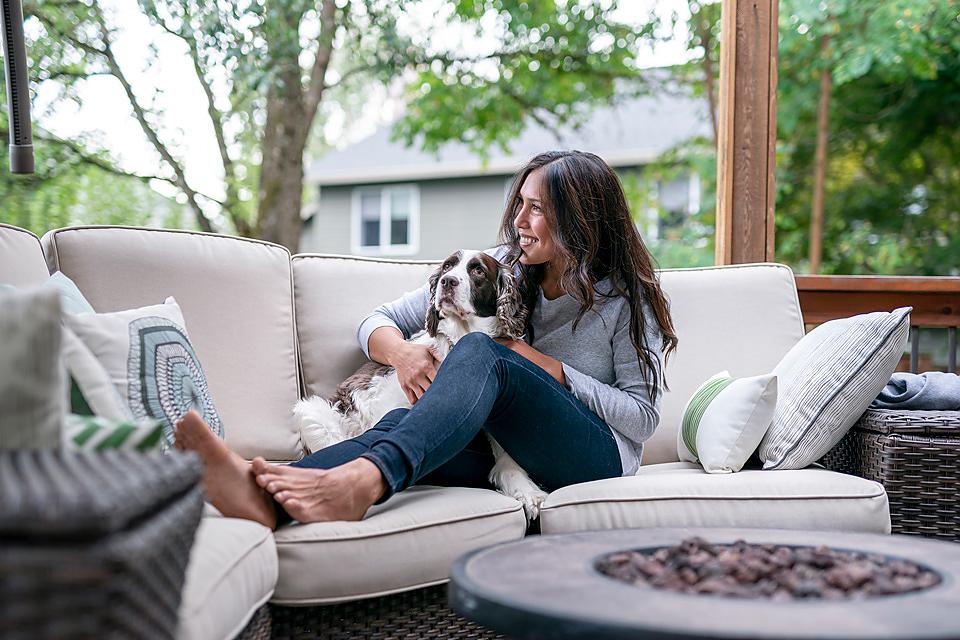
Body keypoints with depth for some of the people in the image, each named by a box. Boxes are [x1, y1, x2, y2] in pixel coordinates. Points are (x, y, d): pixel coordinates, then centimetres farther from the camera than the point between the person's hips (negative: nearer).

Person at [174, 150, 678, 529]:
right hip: (508, 452, 4)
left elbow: (644, 416, -3)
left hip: (595, 456, -3)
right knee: (403, 421, -32)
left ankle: (360, 481, -57)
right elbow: (377, 322, 7)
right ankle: (267, 496, -59)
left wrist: (551, 368, -12)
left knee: (481, 353, -32)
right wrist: (402, 351, -17)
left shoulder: (626, 296, 0)